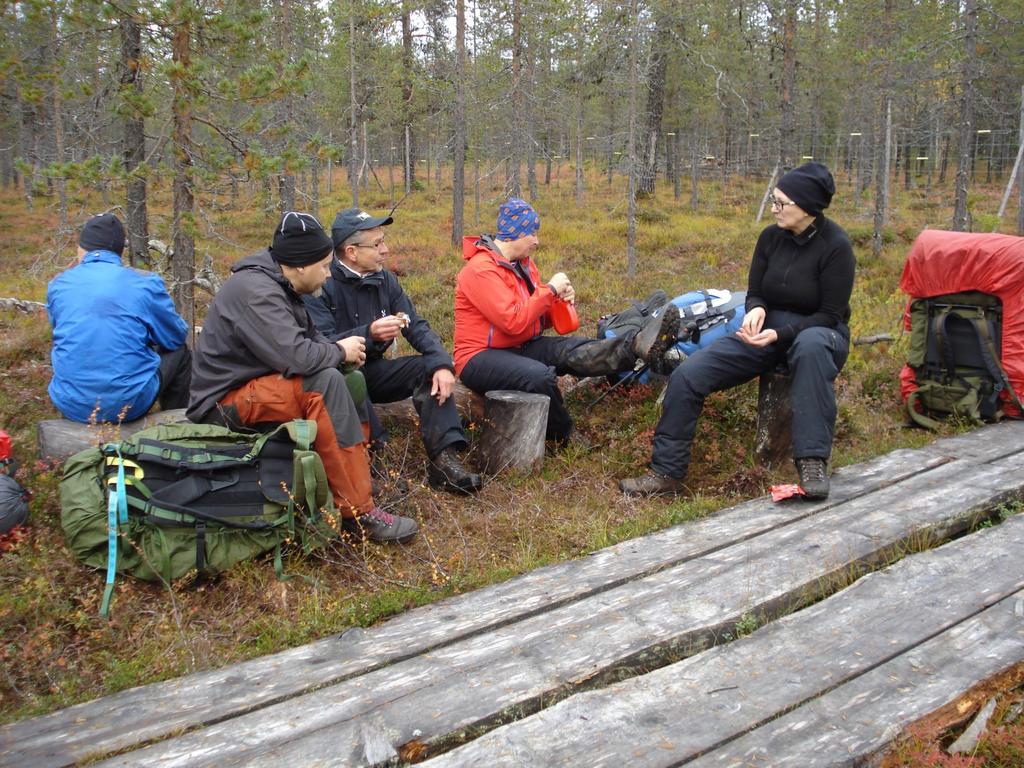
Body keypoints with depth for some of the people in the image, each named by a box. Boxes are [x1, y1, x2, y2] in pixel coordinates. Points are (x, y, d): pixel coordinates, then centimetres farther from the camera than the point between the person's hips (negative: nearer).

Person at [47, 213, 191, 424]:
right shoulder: (145, 282, -6)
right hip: (130, 404, -3)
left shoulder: (57, 284, 3)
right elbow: (176, 337, 5)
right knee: (179, 352, 24)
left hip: (71, 406, 3)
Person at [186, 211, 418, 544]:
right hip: (224, 402, -10)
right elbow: (295, 356, -32)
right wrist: (340, 351, -13)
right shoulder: (254, 290, -22)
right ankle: (357, 511, -27)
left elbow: (309, 337, 15)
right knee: (325, 383, -29)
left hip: (258, 383, 10)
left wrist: (340, 349, -6)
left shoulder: (277, 285, 8)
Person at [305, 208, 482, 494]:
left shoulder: (384, 279, 6)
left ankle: (443, 458, -25)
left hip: (372, 372, 6)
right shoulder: (321, 285, -14)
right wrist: (369, 334, -40)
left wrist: (442, 363, -18)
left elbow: (417, 326, 0)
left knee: (429, 368, -15)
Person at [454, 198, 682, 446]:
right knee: (540, 376, -33)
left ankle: (637, 344, -41)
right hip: (480, 357, -8)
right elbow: (513, 322, -27)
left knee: (573, 350, -19)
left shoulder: (524, 264, 10)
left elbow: (538, 319, 14)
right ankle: (566, 438, -11)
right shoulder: (481, 270, -18)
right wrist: (550, 289, -18)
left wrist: (560, 300, -7)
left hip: (521, 348, 8)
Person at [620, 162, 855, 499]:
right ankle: (666, 472, -7)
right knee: (688, 373, -15)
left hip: (817, 334, -4)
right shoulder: (771, 237, 0)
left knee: (811, 344, -44)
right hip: (768, 331, 5)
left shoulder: (835, 245, -14)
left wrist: (780, 334, -27)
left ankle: (813, 462, -38)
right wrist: (756, 310, -17)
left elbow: (830, 314, -14)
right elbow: (754, 293, 7)